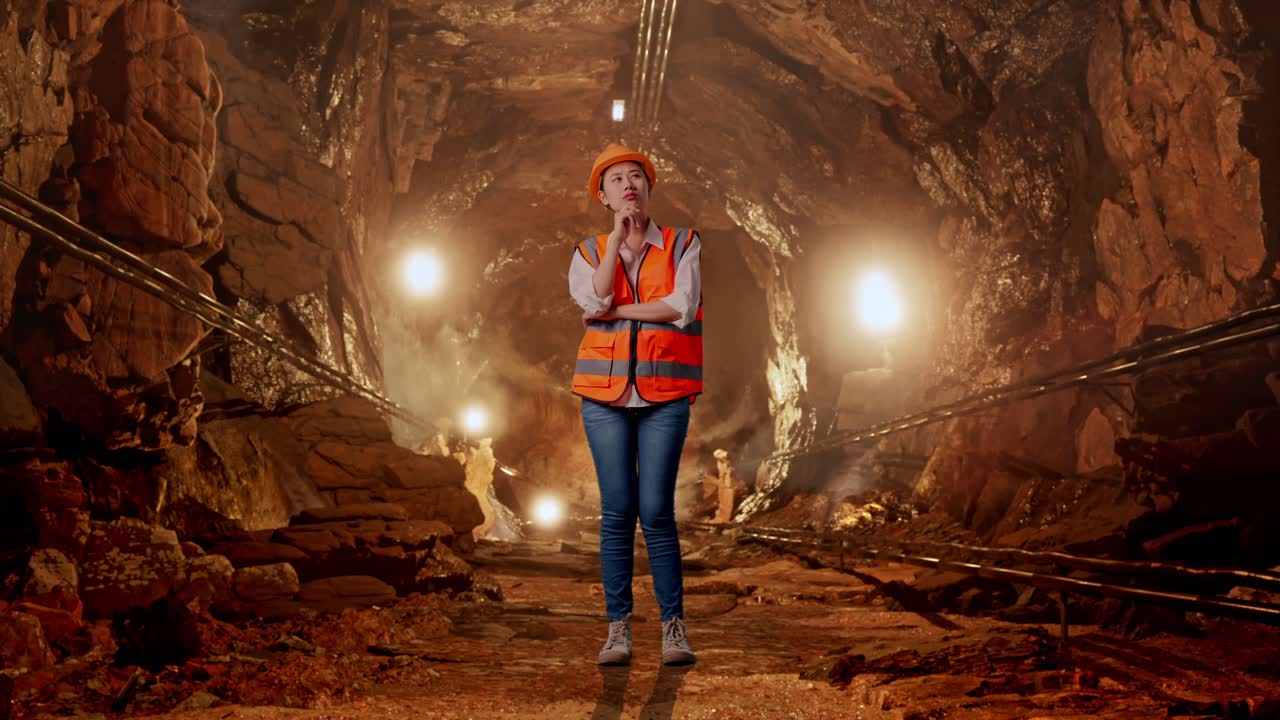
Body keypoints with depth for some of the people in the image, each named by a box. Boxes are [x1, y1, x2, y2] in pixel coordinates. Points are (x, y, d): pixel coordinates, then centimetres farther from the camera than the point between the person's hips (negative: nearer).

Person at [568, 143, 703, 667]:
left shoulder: (684, 244, 6)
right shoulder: (589, 253, 10)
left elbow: (683, 307, -10)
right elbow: (595, 303, -10)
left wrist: (616, 311, -7)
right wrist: (618, 236, -6)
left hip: (664, 394, -1)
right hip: (605, 392, 1)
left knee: (656, 511, -5)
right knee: (617, 511, 0)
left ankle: (674, 624, 6)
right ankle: (618, 627, 7)